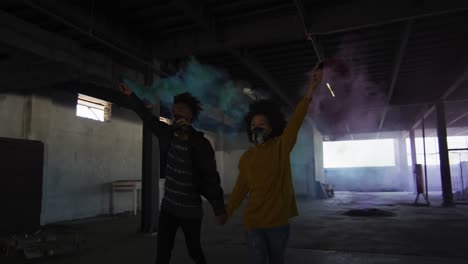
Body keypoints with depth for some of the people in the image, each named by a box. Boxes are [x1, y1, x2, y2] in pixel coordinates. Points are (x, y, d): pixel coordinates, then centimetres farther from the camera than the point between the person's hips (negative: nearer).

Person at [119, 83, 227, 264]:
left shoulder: (200, 144, -18)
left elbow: (211, 178, -16)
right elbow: (148, 118, 13)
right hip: (168, 206, 5)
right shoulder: (167, 133, -3)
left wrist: (219, 209, -13)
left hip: (191, 211, -4)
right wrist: (131, 96, 18)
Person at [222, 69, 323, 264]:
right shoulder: (246, 158, 2)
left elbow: (295, 122, -18)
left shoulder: (281, 147, -5)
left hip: (278, 220, 0)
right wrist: (227, 211, 11)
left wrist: (309, 93, -28)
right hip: (253, 222, 1)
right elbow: (240, 188, 10)